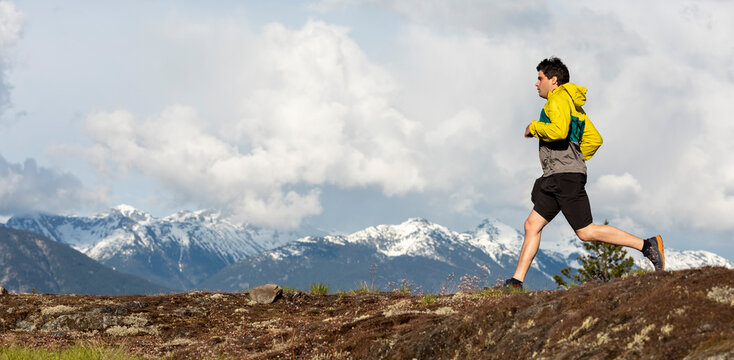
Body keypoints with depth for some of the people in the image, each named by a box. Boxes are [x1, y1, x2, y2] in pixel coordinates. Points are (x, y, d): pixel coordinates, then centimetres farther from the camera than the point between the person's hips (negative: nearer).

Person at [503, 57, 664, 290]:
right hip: (555, 179, 11)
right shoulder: (574, 106, 24)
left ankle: (647, 245, -7)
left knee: (586, 232, -10)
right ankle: (516, 282, 2)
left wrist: (534, 127, -8)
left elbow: (559, 130, -24)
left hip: (565, 176, -11)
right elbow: (594, 139, 25)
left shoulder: (559, 99, -6)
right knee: (532, 225, 5)